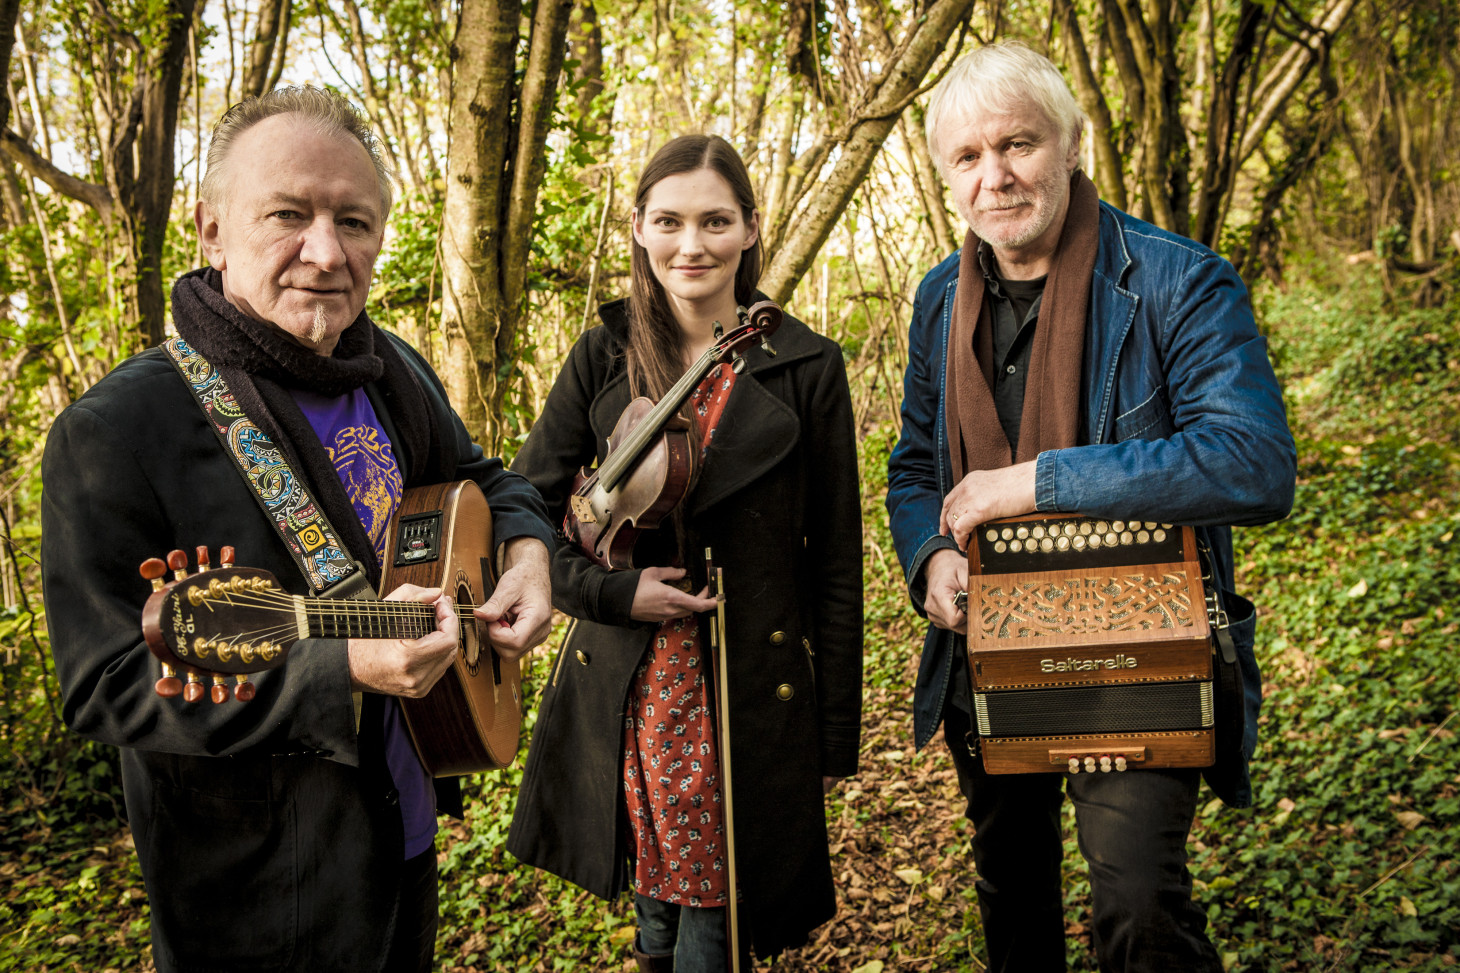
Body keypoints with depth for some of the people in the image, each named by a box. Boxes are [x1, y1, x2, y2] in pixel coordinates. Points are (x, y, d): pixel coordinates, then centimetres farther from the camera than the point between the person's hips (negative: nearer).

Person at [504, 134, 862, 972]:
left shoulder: (808, 368, -4)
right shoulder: (605, 356, 1)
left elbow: (836, 562, -1)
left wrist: (837, 737, 0)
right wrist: (612, 590, -11)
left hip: (750, 699, -2)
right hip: (628, 693, 2)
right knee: (656, 906, 17)